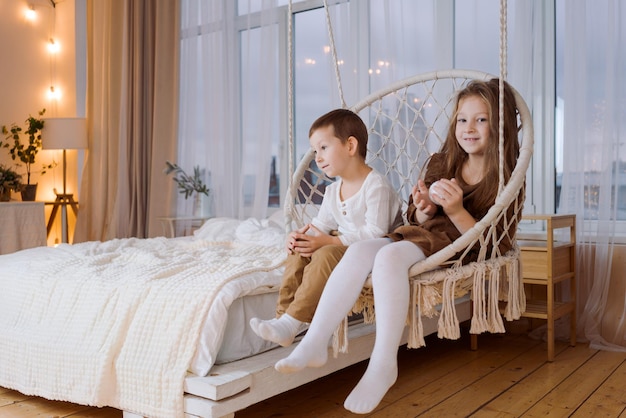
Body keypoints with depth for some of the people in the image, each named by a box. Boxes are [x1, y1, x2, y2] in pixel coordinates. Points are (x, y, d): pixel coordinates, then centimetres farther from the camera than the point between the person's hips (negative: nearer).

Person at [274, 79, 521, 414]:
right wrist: (425, 211, -10)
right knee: (360, 250, -22)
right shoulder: (440, 164, 13)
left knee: (390, 254, -32)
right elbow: (418, 223, 13)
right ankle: (314, 343, -25)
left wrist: (456, 211, -25)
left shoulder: (507, 179, -1)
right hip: (423, 239, 6)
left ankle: (383, 364, -30)